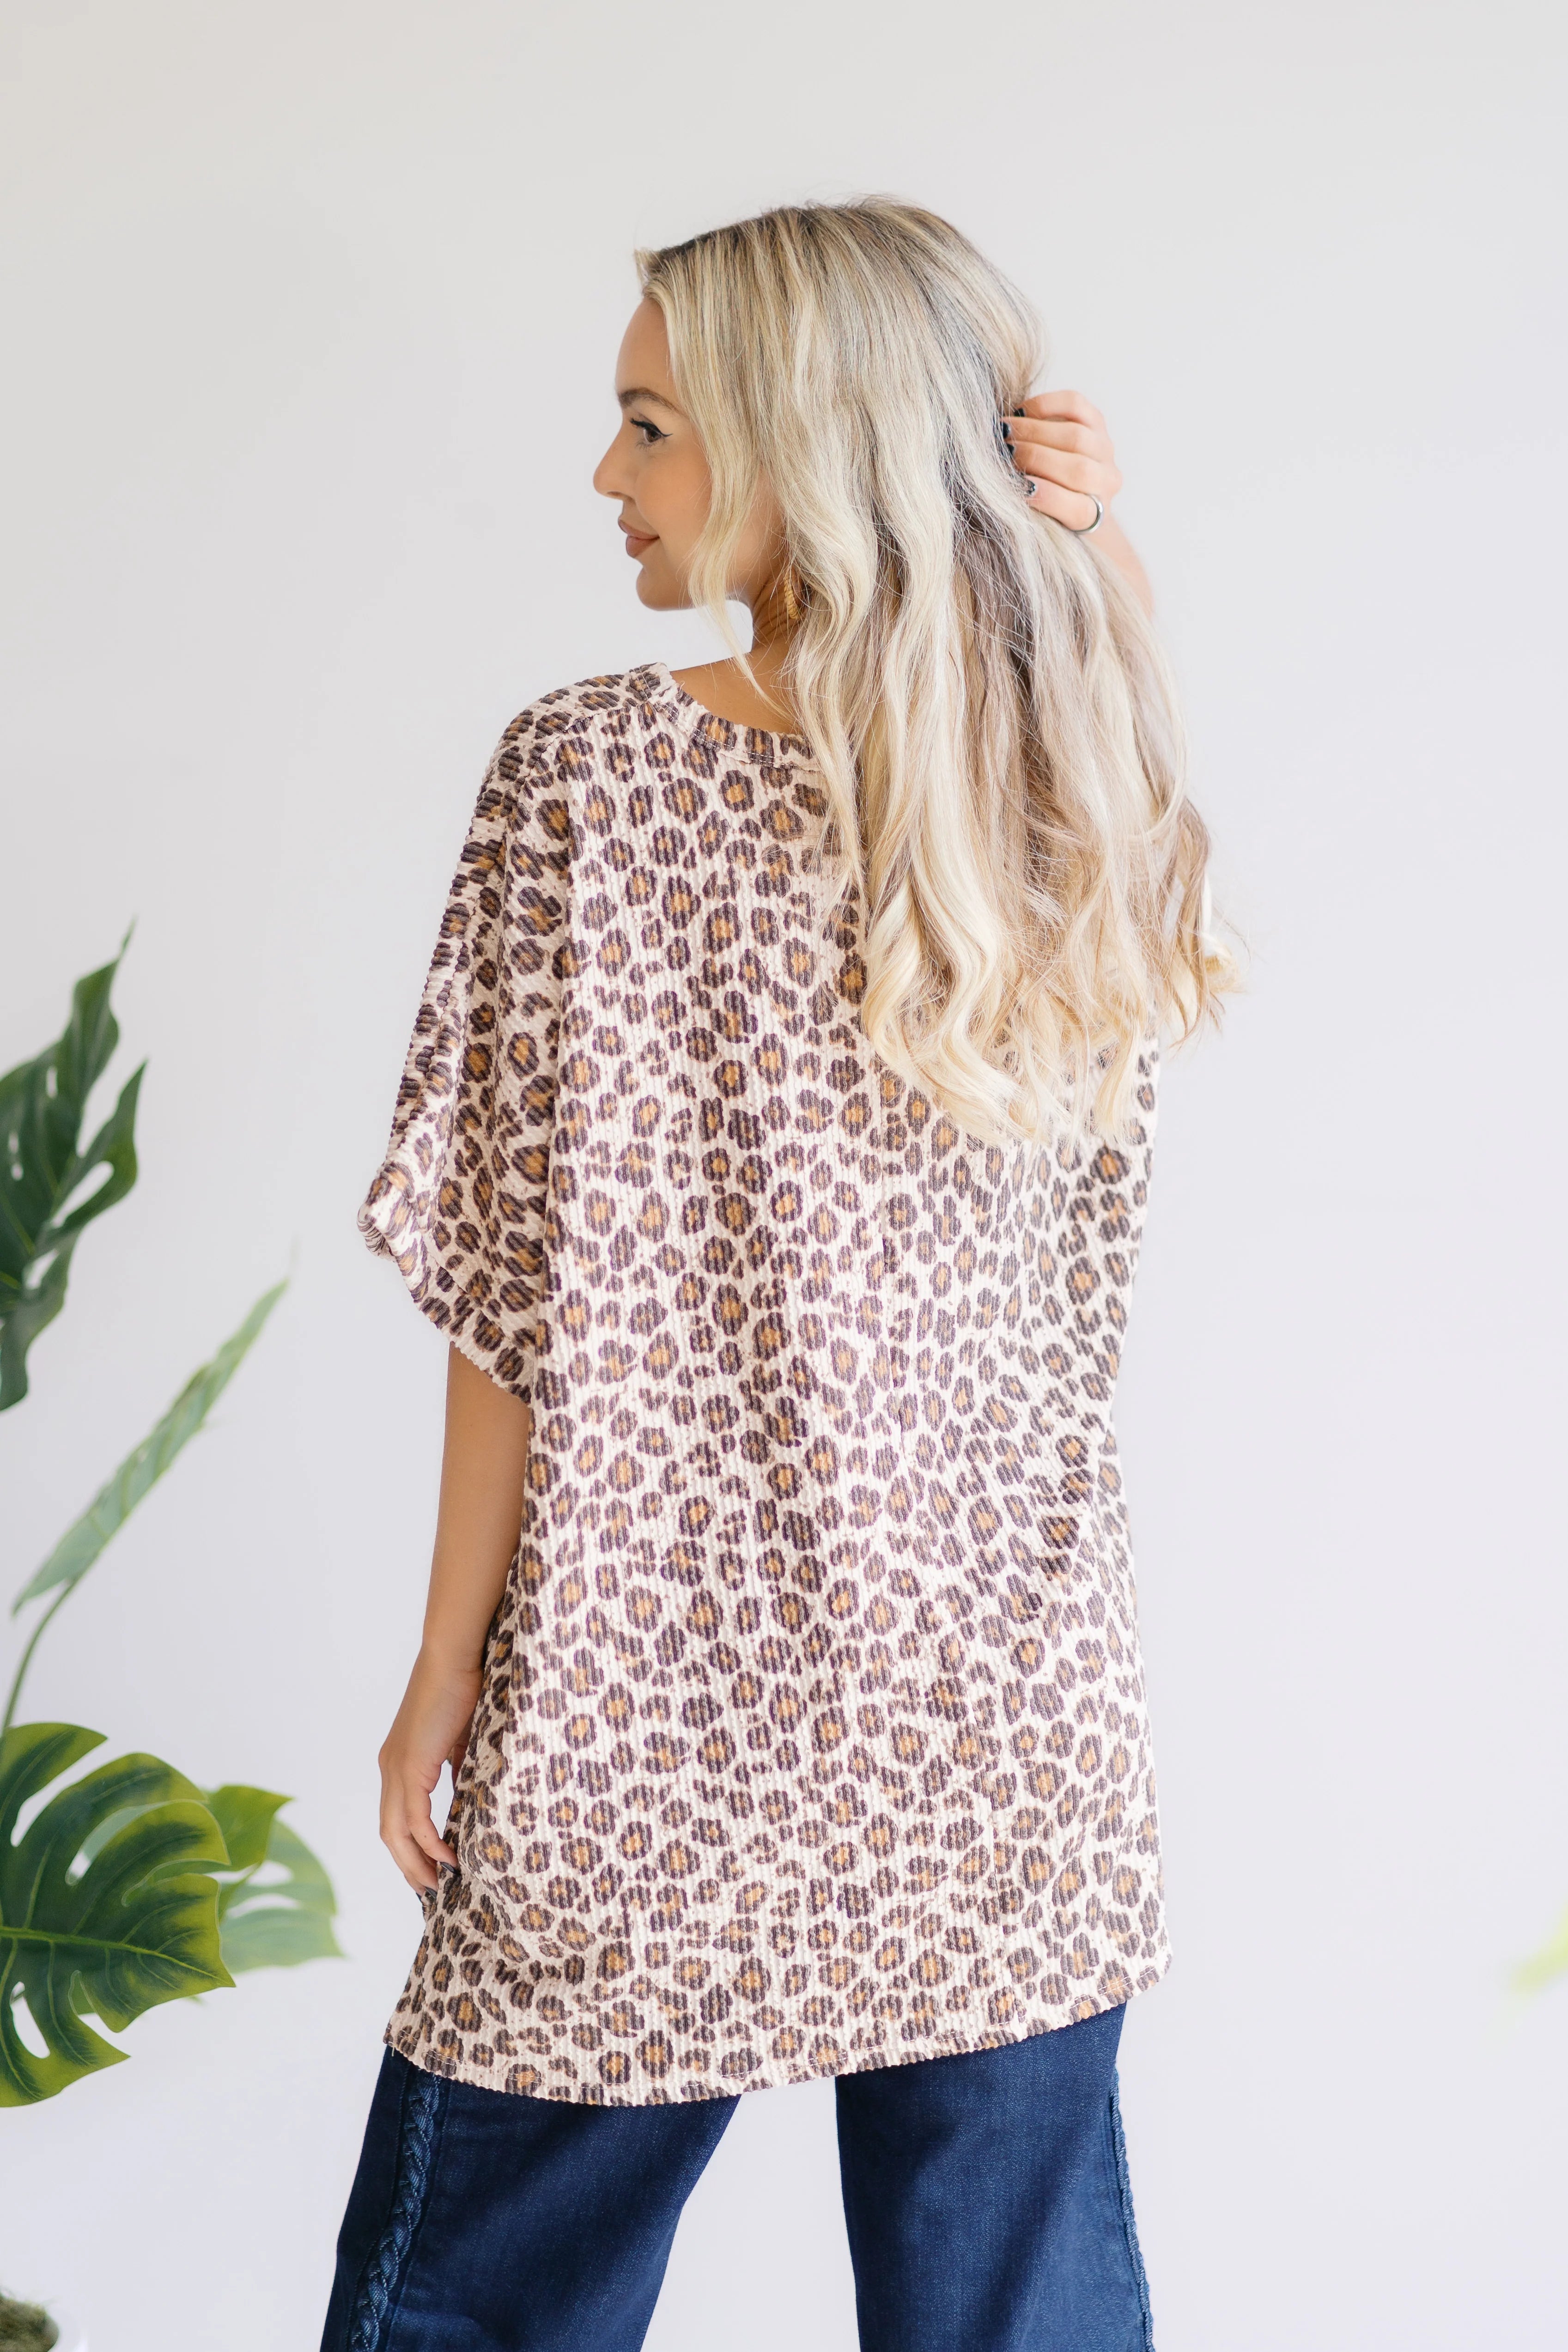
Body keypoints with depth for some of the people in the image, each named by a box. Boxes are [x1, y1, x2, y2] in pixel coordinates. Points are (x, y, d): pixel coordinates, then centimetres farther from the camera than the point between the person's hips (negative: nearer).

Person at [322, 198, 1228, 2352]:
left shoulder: (594, 778, -14)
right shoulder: (1084, 795, -3)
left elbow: (528, 1306, -13)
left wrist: (445, 1680, 1)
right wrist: (1068, 555, 2)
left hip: (657, 1736, -4)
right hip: (1013, 1751, 4)